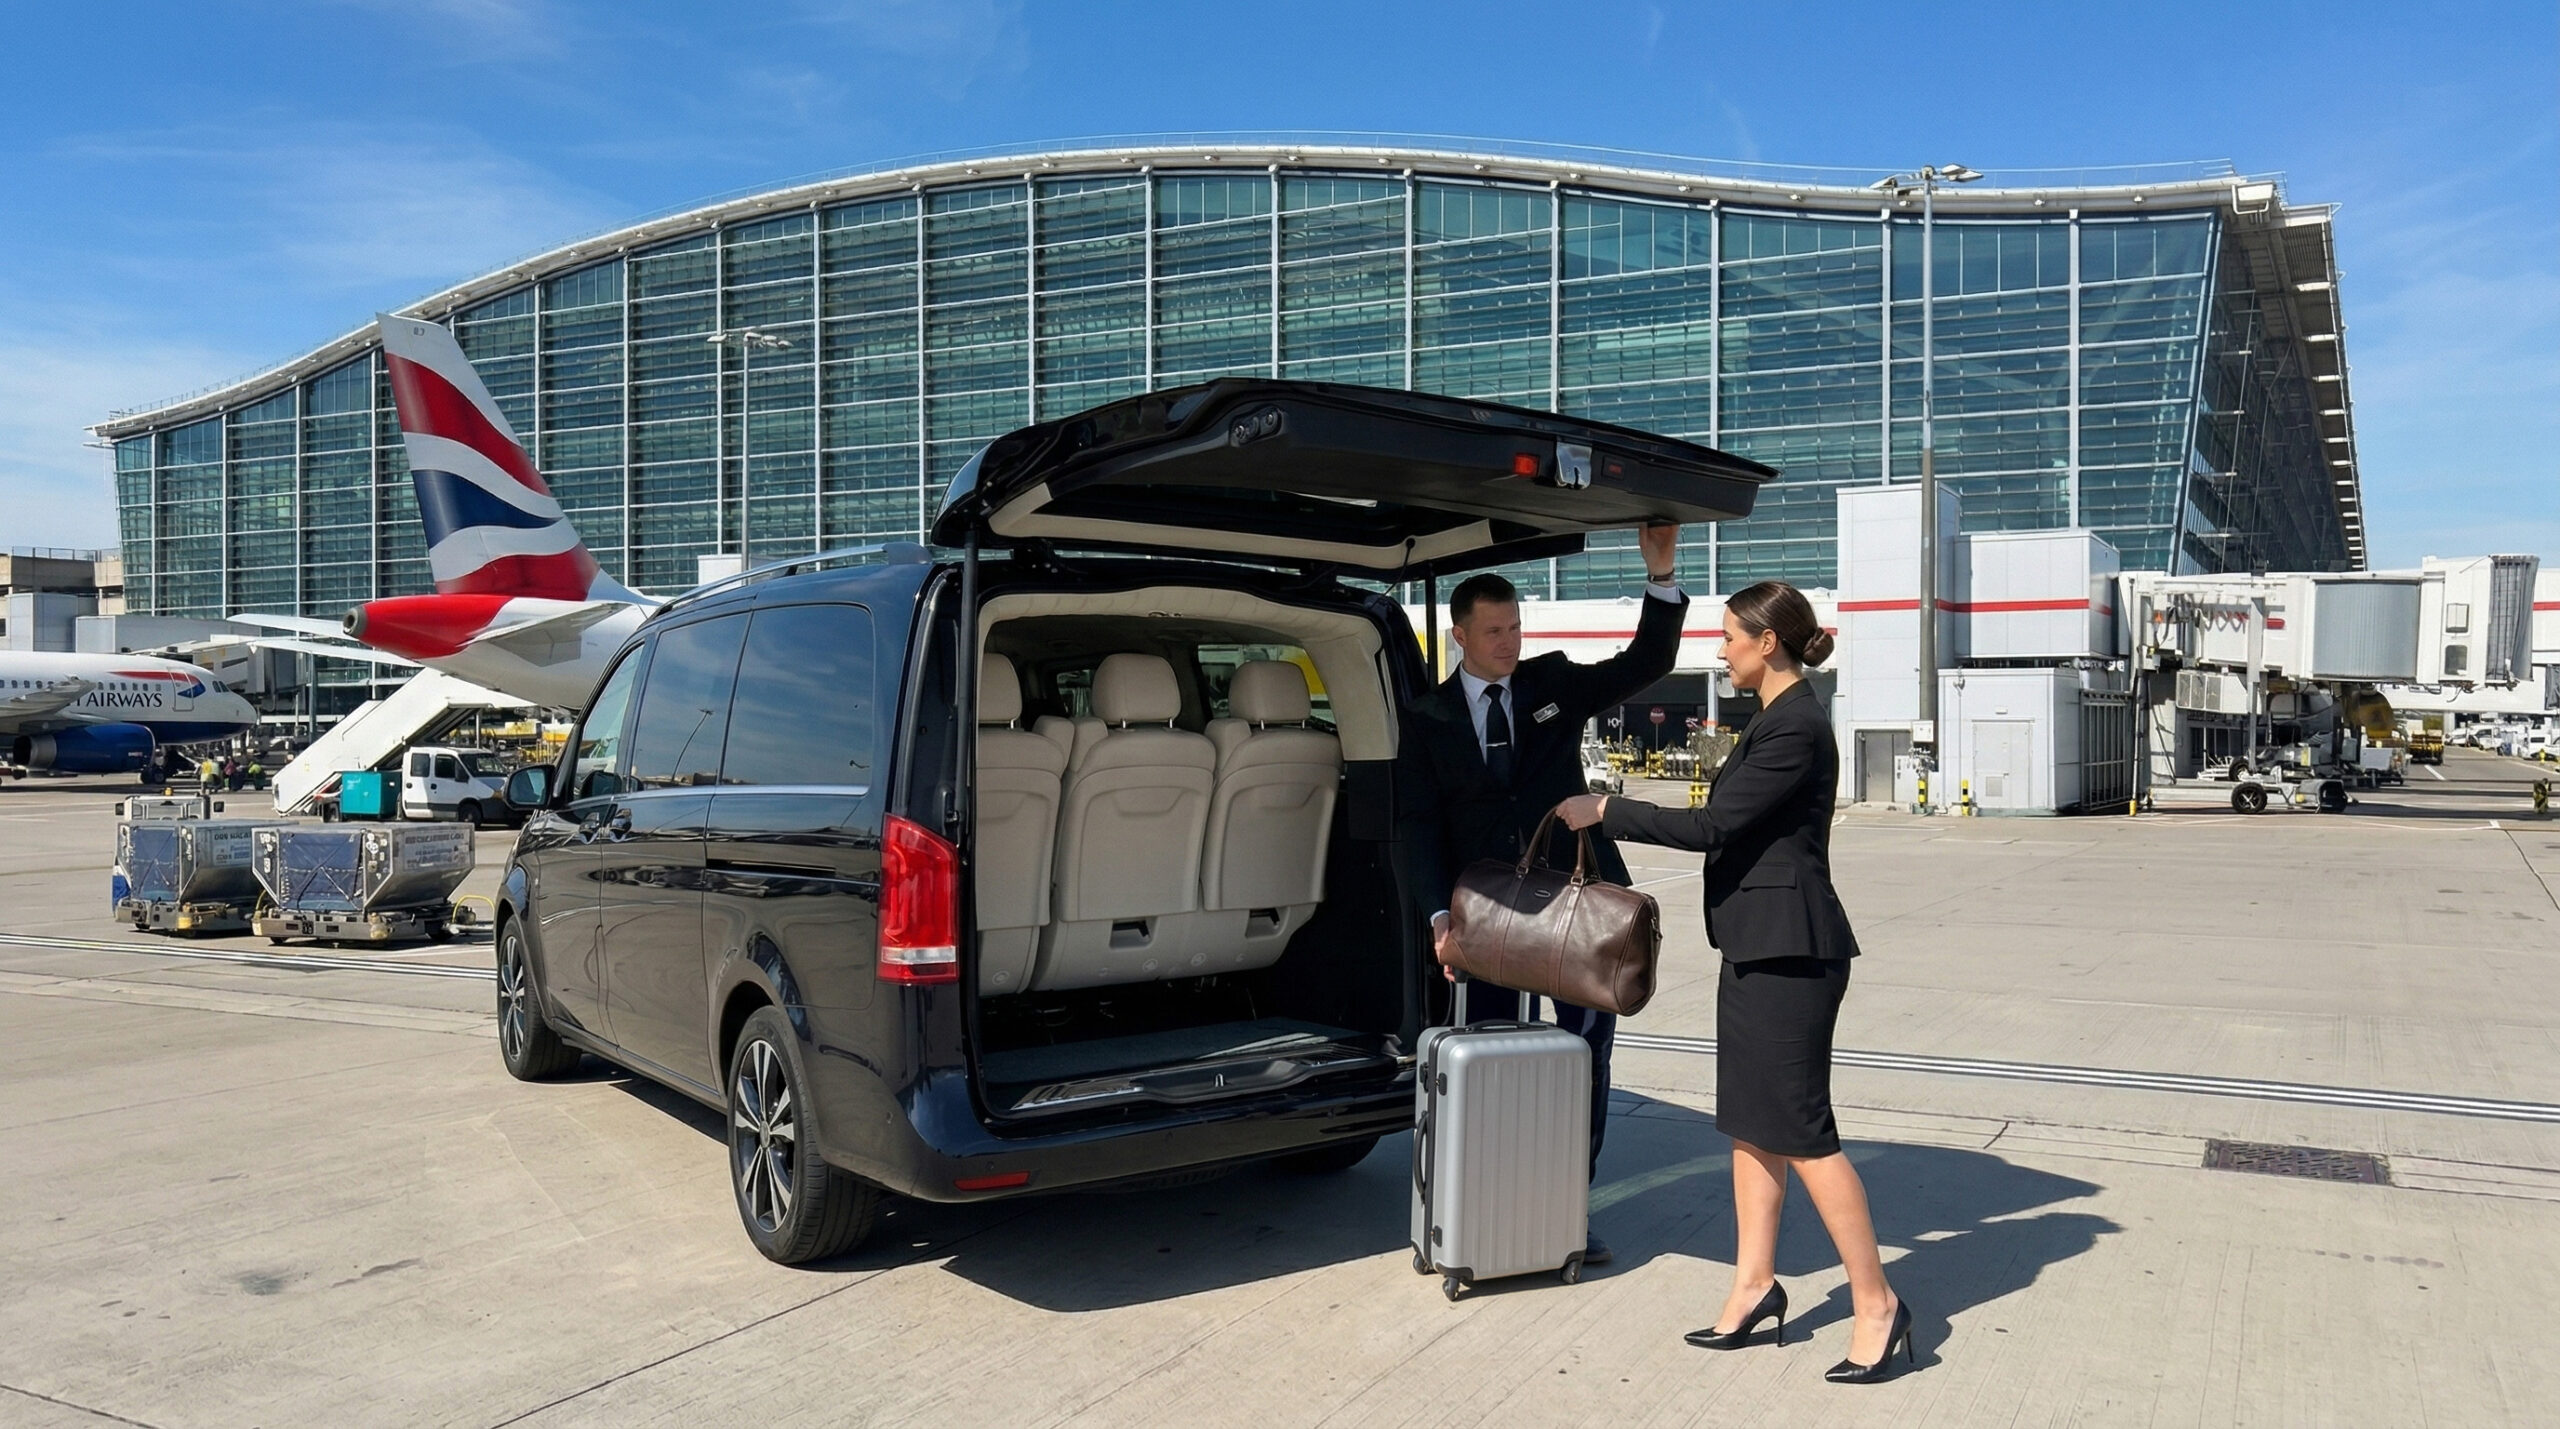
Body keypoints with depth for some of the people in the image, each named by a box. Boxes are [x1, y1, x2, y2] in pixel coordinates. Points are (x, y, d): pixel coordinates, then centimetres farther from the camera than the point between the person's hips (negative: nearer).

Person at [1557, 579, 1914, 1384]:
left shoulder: (1797, 727, -18)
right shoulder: (1776, 720, 13)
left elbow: (1712, 826, -21)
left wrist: (1604, 812, -14)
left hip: (1788, 949, -10)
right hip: (1758, 944, 10)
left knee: (1803, 1131, -4)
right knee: (1752, 1124, 13)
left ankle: (1876, 1304, 6)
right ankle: (1755, 1285, 21)